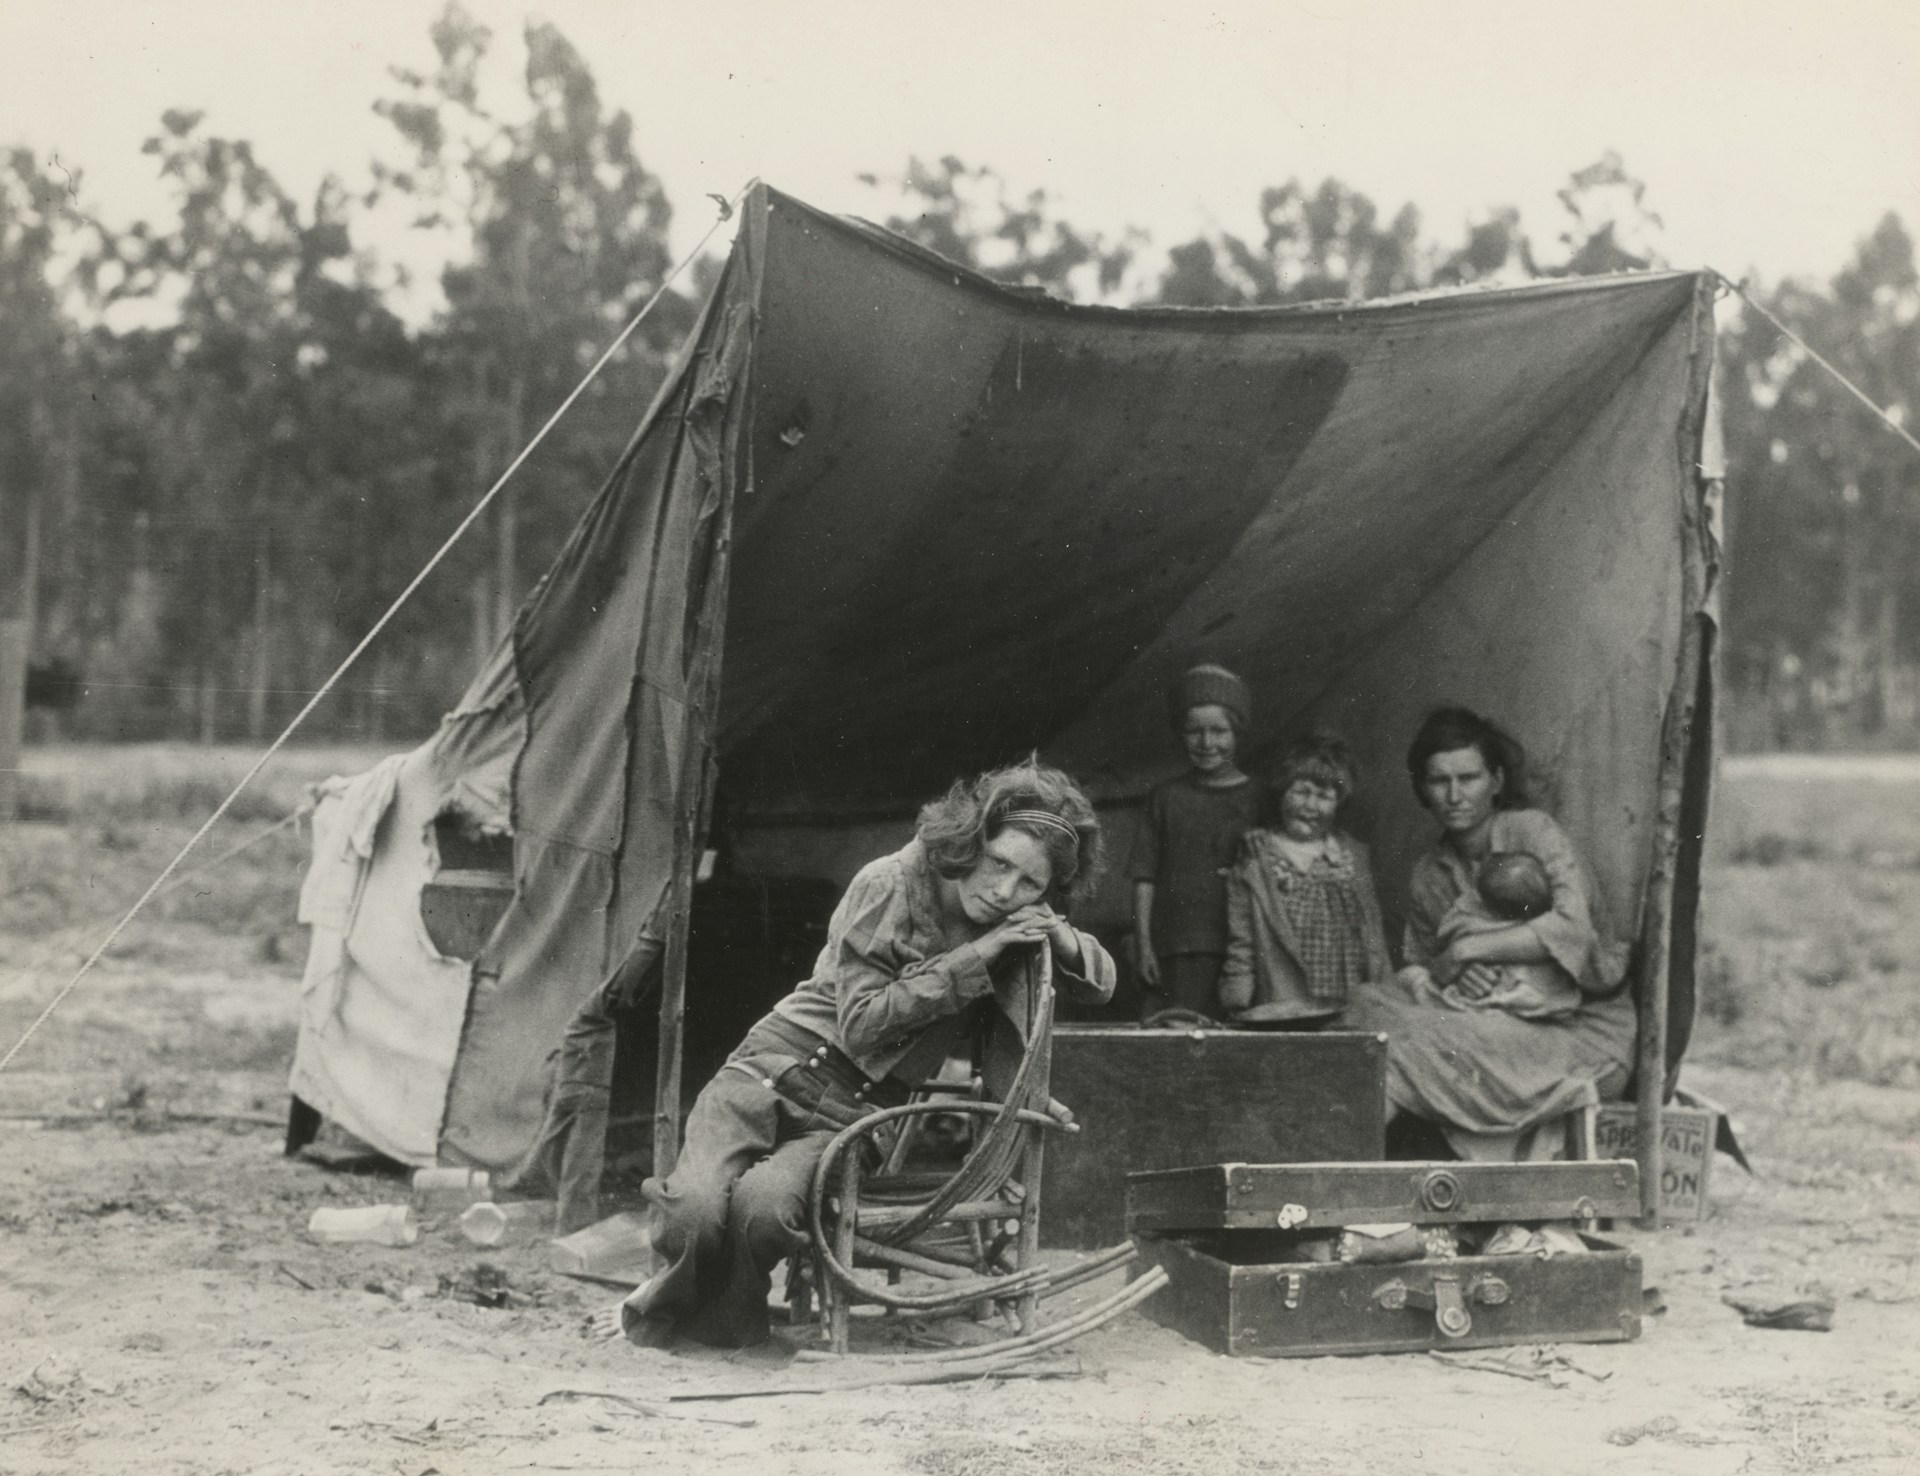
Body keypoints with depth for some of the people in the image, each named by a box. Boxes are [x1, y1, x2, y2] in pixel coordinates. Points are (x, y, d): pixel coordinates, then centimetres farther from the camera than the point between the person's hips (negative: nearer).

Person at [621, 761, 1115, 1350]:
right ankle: (677, 1292, 6)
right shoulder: (888, 885, -11)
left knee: (764, 1207, -31)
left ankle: (727, 1313, 0)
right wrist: (968, 962, -19)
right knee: (696, 1212, -29)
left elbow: (1102, 983, 14)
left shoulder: (1020, 923, 4)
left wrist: (1064, 940, -9)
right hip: (774, 1072, -2)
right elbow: (860, 1025, -13)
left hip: (855, 1113, 3)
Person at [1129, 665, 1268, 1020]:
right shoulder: (1167, 798, 11)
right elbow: (1145, 878, 8)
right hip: (1176, 955, 0)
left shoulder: (1259, 798, 10)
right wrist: (1144, 947, 1)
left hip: (1240, 950, 0)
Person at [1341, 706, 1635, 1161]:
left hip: (1585, 1031, -6)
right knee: (1372, 1006, -17)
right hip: (1511, 1027, 6)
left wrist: (1463, 949, -20)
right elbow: (1416, 966, 12)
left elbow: (1572, 927, -25)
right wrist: (1455, 976, -13)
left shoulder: (1532, 831, -10)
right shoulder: (1427, 876, 8)